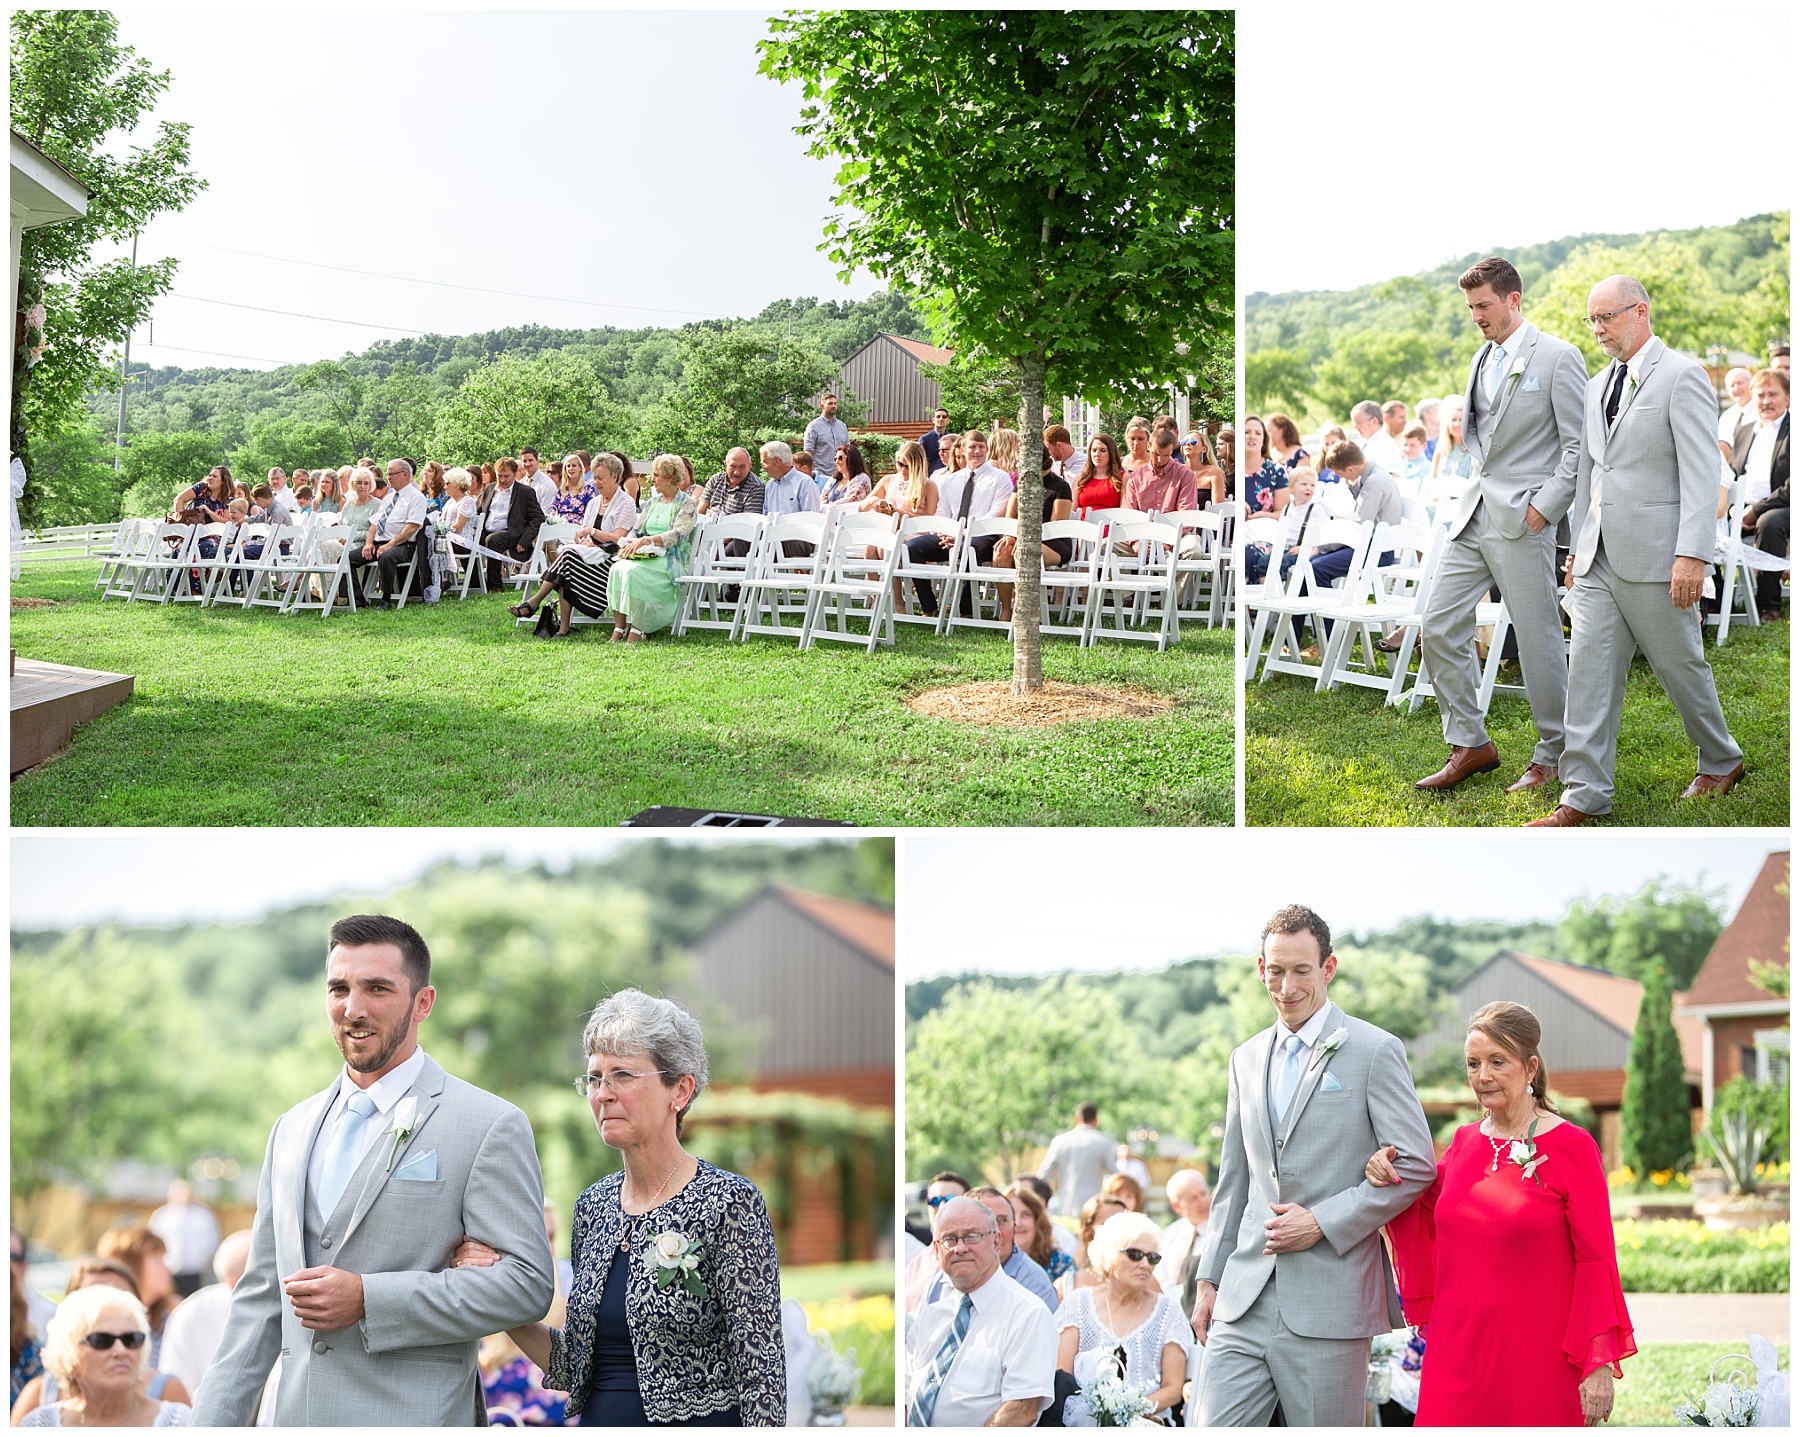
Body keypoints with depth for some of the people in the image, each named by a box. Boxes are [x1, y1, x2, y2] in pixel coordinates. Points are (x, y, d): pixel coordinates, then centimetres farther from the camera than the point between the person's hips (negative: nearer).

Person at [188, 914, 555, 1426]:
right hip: (298, 1417, 5)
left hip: (414, 1419, -5)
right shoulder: (292, 1129, 14)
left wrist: (367, 1299, -16)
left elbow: (526, 1282, -11)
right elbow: (262, 1296, 15)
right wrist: (212, 1424, 7)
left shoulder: (490, 1126, -6)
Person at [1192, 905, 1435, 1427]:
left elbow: (1416, 1167, -7)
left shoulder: (1374, 1051, -2)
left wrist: (1322, 1222, -12)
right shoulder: (1248, 1059, 16)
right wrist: (1209, 1278, 16)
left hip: (1330, 1302, -5)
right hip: (1245, 1300, 5)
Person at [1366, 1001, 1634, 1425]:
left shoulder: (1571, 1147, -6)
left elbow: (1596, 1260, -7)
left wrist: (1600, 1364, -11)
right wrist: (1391, 1181, 4)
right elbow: (1430, 1227, 22)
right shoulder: (1464, 1142, 9)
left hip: (1538, 1359, -4)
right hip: (1459, 1354, 4)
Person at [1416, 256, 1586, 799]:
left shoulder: (1558, 357, -7)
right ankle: (1470, 744, 13)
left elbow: (1581, 443, -10)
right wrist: (1483, 470, 13)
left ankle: (1554, 754, 14)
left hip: (1523, 519, -7)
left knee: (1538, 641, 0)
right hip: (1475, 513, 8)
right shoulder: (1483, 358, 15)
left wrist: (1545, 504, -15)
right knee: (1439, 626, 3)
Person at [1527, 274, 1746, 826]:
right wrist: (1577, 547, 19)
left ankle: (1720, 762, 29)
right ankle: (1584, 796, 1)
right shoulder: (1597, 386, 15)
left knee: (1681, 665, 7)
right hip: (1598, 561, 7)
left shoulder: (1682, 376, -9)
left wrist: (1693, 554, -21)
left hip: (1655, 555, -7)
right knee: (1588, 674, 0)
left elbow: (1701, 474, -14)